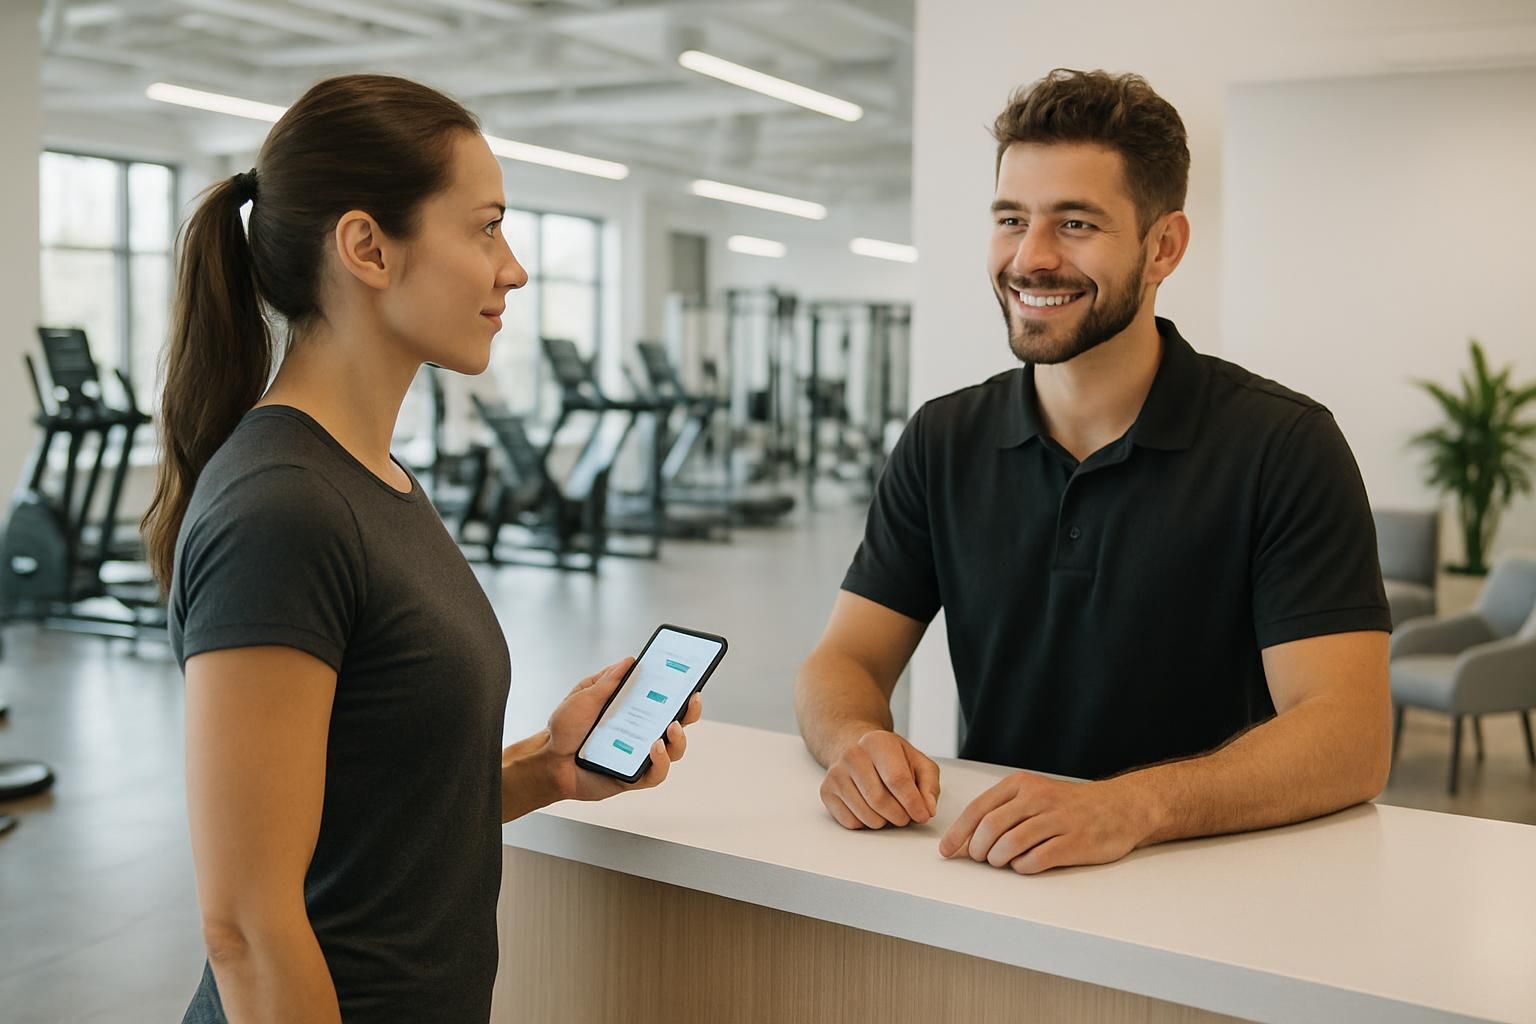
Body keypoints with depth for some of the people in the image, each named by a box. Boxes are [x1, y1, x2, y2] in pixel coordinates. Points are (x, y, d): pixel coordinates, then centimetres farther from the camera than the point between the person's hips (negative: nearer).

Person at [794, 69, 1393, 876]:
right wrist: (858, 744, -22)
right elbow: (842, 665, 2)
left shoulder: (1283, 446, -9)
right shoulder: (943, 442, 4)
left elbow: (1350, 738, -18)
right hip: (985, 875, 4)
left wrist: (1126, 808, -35)